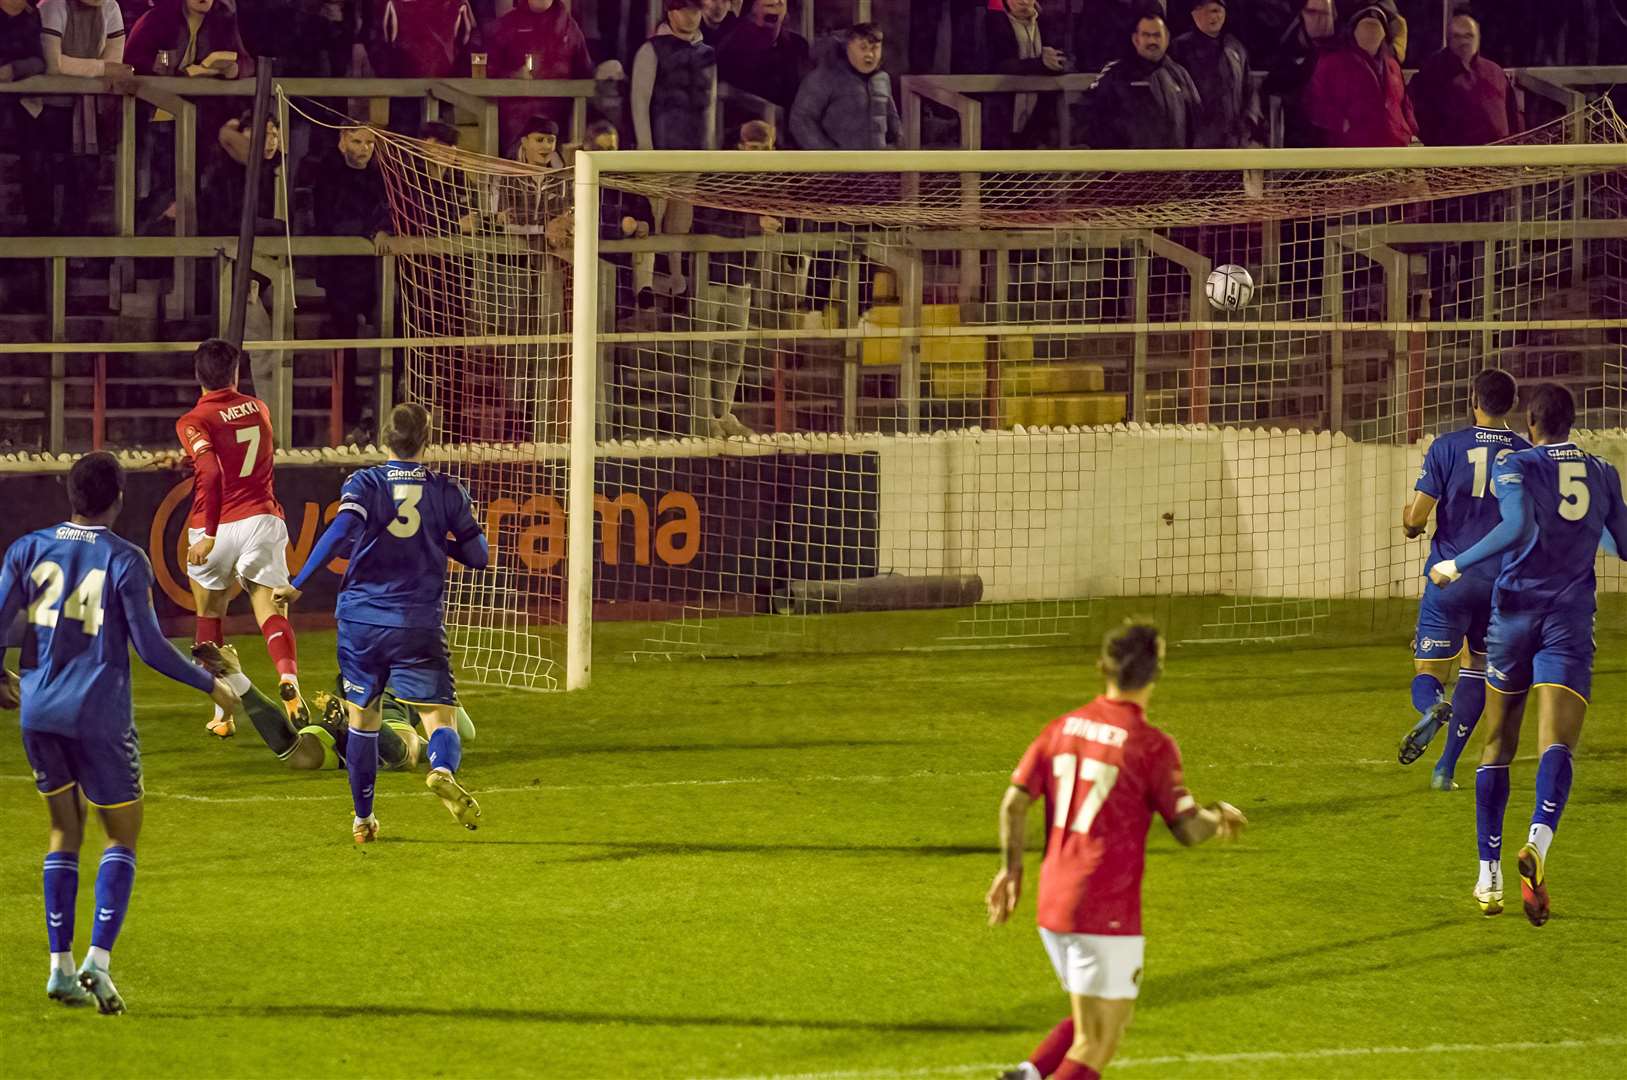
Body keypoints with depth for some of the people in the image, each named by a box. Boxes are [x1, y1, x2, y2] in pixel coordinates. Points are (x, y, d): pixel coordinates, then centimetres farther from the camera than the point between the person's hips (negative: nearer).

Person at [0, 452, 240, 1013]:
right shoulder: (126, 561, -7)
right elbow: (150, 647, -9)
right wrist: (210, 684, 4)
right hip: (99, 715, -4)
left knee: (65, 829, 17)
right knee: (123, 835, 7)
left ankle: (60, 966, 9)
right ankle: (98, 959, -11)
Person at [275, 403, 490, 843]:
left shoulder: (365, 483, -1)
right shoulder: (447, 492, 3)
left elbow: (341, 532, -18)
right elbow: (478, 556, 8)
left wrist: (298, 585, -14)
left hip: (360, 620, 1)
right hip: (419, 623, -1)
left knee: (361, 716, 17)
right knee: (440, 714, -2)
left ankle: (363, 819, 23)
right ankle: (444, 770, -36)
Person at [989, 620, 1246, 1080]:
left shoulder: (1064, 727, 5)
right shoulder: (1151, 745, -12)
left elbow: (1013, 803, 4)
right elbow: (1188, 830, -10)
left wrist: (1011, 868, 17)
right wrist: (1219, 817, 11)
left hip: (1053, 904, 7)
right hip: (1107, 913, -7)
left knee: (1092, 1022, 24)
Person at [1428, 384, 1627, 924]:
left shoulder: (1515, 467, -2)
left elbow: (1518, 528, -20)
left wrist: (1458, 565, -13)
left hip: (1516, 611, -1)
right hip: (1572, 618, 1)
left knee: (1498, 747, 14)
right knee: (1557, 744, -15)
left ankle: (1489, 877, 15)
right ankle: (1539, 840, -44)